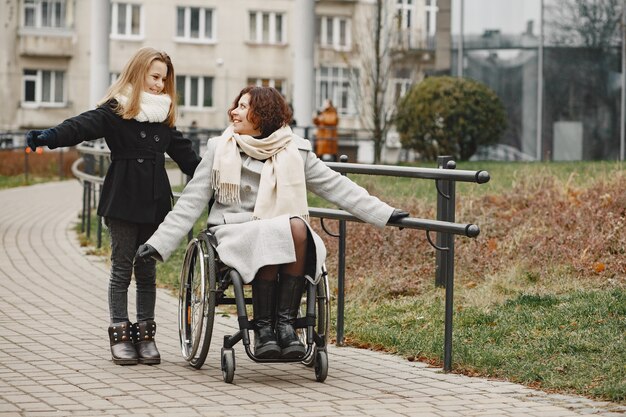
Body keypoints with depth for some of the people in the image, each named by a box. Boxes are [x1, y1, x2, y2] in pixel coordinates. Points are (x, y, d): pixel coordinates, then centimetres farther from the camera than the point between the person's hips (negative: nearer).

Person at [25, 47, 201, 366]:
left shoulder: (163, 115, 14)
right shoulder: (115, 110, -4)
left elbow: (182, 151, 22)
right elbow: (83, 126, -20)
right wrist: (48, 137, -37)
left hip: (154, 202, 5)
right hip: (123, 201, -5)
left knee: (147, 270, 7)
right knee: (122, 268, 0)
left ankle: (145, 334, 12)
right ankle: (120, 336, 6)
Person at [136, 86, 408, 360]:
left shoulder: (295, 151, 10)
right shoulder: (220, 149, 8)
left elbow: (335, 186, 11)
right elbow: (191, 201, 7)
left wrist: (383, 213, 5)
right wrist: (159, 243, -1)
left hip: (286, 231, 2)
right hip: (235, 232, -2)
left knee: (298, 227, -34)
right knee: (270, 239, -35)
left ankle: (286, 322, -31)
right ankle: (263, 327, -25)